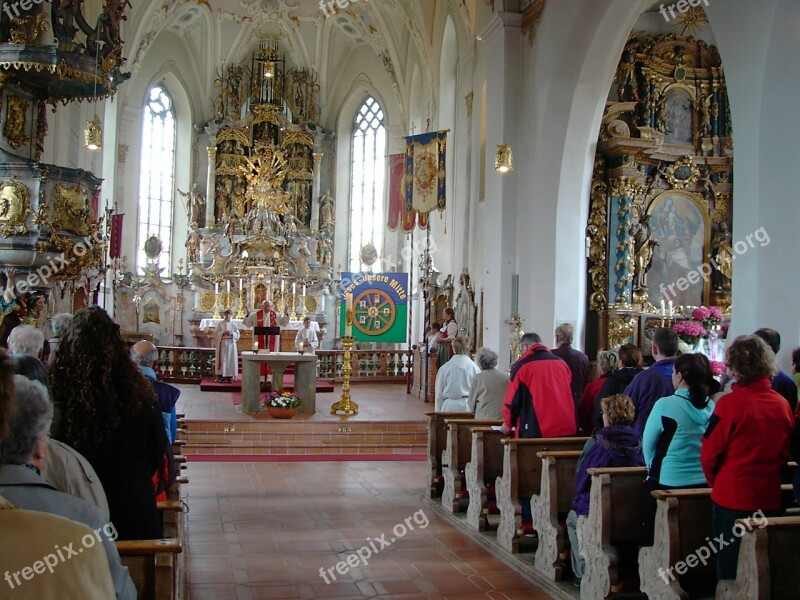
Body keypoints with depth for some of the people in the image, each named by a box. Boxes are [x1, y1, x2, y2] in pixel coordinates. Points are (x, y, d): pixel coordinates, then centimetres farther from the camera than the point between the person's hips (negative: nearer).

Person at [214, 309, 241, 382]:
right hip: (222, 343, -1)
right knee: (222, 359, -4)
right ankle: (222, 376, 0)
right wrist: (223, 333, -15)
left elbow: (238, 335, 5)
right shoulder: (220, 324, 4)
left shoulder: (233, 324, 8)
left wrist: (231, 333, -12)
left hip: (231, 344, 1)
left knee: (231, 359, -1)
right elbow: (216, 334, 0)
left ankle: (230, 375, 3)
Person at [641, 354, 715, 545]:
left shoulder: (666, 405, -14)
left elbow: (648, 442, -3)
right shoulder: (711, 406, -2)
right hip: (703, 482, 4)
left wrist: (652, 465, 15)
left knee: (654, 536, 8)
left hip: (668, 481, -4)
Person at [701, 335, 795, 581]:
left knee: (729, 570, 8)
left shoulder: (730, 403, -17)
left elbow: (709, 452, -11)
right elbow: (786, 453, 8)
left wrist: (715, 481, 7)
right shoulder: (783, 404, -4)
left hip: (732, 497, -4)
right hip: (770, 498, 4)